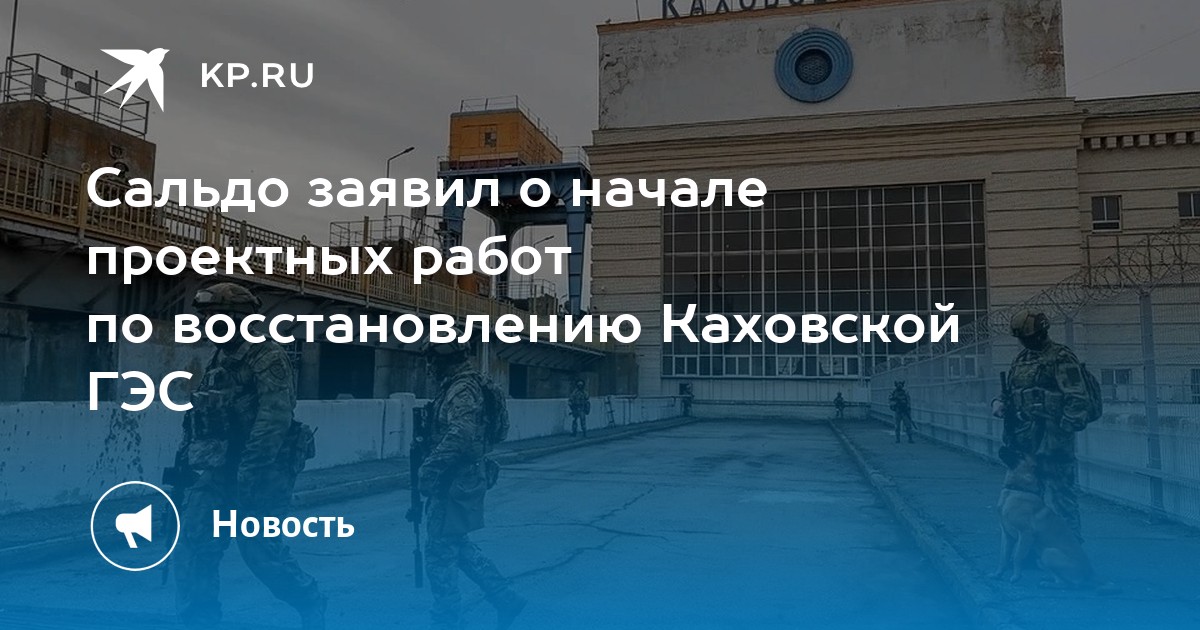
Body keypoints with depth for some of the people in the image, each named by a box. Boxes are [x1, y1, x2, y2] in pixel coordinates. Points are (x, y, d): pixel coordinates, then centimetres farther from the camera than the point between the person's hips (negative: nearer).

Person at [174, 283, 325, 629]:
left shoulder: (267, 357, -12)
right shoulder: (219, 358, 16)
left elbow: (275, 416, -22)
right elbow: (199, 417, 22)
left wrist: (251, 468, -27)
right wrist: (186, 457, 18)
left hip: (259, 474, -8)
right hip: (214, 471, 8)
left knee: (262, 550, -3)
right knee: (194, 545, 2)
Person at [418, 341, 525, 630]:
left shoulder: (462, 389, -19)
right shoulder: (467, 385, 13)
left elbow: (460, 436, -31)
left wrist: (430, 467, -26)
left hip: (455, 485, -10)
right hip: (462, 481, 10)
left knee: (440, 552, 2)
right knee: (459, 546, 19)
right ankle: (506, 599, 25)